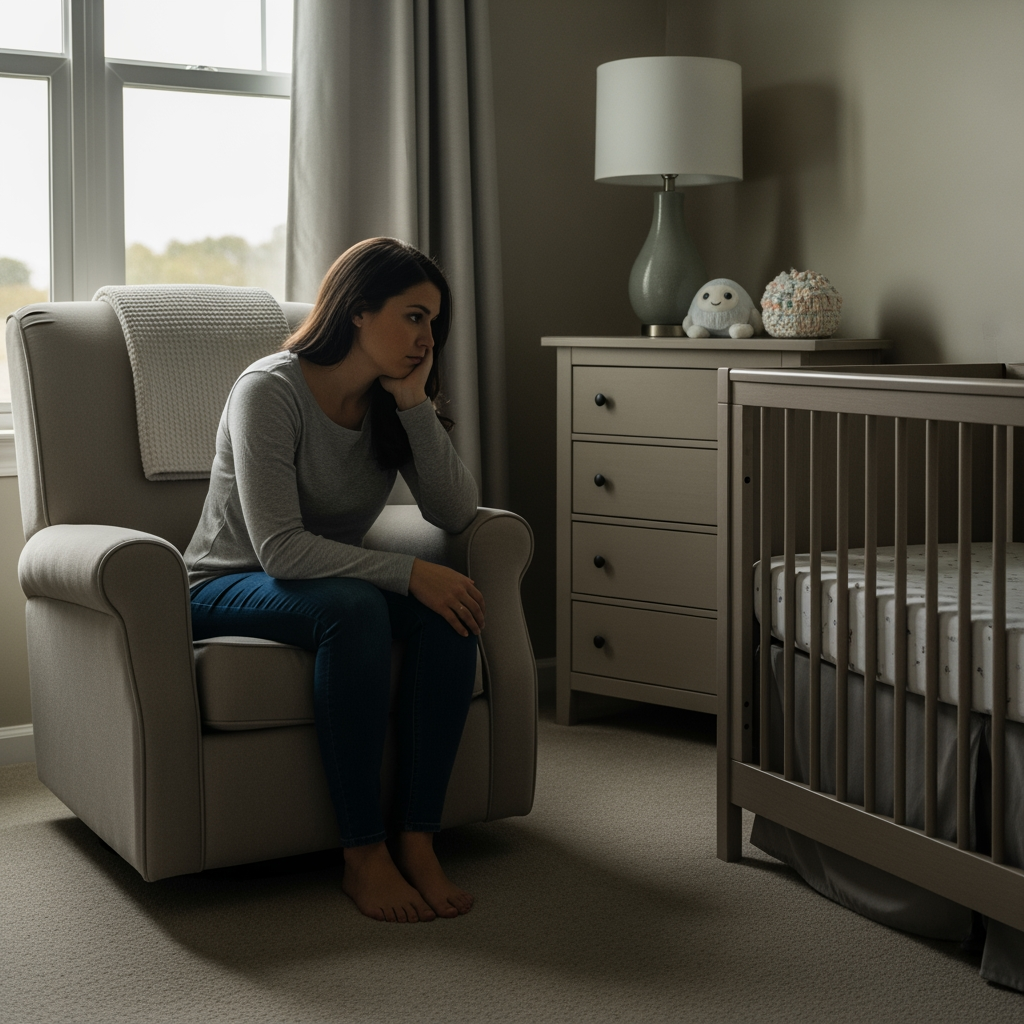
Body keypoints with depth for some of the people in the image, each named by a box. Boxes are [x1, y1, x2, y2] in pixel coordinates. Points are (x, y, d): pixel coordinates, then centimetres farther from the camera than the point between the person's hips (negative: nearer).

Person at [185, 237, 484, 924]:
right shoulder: (270, 391, -20)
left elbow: (456, 515, -9)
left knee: (450, 608, -24)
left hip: (331, 581, 6)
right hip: (227, 590, -6)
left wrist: (414, 403, -17)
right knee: (353, 607, -37)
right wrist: (408, 572, -33)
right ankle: (363, 855, -30)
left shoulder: (396, 401, 1)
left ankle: (418, 840, -23)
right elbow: (279, 548, -27)